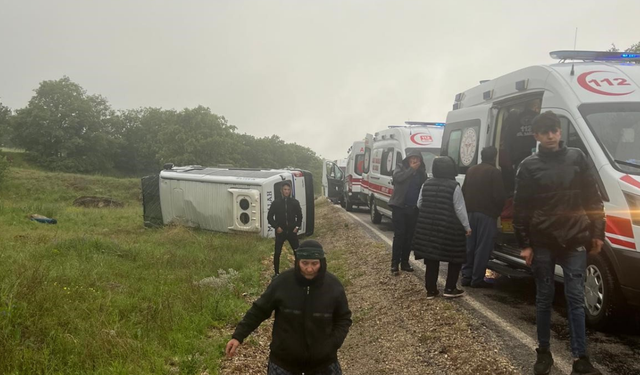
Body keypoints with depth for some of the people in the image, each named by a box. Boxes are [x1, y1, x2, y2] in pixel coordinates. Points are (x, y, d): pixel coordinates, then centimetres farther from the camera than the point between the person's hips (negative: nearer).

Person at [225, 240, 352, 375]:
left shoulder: (333, 286, -12)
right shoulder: (282, 282, -15)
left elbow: (344, 318, 0)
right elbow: (259, 310, -5)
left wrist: (332, 344, -13)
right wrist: (238, 336, -9)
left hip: (323, 361, 1)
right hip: (283, 359, 0)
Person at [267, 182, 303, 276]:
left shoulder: (295, 202, 1)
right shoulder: (276, 203, -3)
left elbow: (299, 216, 10)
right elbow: (269, 217, 2)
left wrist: (297, 226, -4)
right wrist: (276, 227, -8)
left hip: (292, 231, 1)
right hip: (280, 232, -1)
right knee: (277, 253, 2)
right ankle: (276, 273, 16)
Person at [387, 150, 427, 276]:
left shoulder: (421, 171, 11)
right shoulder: (400, 167, 1)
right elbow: (397, 177, -21)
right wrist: (411, 169, -16)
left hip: (413, 208, 4)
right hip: (399, 206, -4)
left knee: (409, 236, 8)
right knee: (399, 235, -8)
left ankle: (405, 262, 18)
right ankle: (394, 264, -5)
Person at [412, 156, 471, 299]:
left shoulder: (426, 184, 4)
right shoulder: (454, 186, -11)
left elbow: (419, 204, 13)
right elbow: (460, 209, -10)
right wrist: (467, 226, 1)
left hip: (427, 227, 5)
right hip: (450, 228, -5)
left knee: (431, 258, 10)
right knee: (456, 258, 11)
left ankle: (431, 290, 12)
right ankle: (450, 288, 11)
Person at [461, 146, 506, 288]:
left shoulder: (471, 170, 11)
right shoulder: (495, 172, -10)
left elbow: (464, 191, 14)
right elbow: (499, 196, -12)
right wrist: (499, 208, 8)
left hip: (470, 213, 7)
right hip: (487, 214, -7)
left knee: (469, 246, 12)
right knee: (483, 247, -1)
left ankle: (466, 276, 14)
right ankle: (477, 279, 1)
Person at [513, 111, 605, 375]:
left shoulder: (576, 158, 5)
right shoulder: (529, 166, 1)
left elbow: (592, 198, 9)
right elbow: (520, 209, 0)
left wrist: (597, 232, 5)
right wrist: (524, 244, -3)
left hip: (574, 242, 1)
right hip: (542, 244, 0)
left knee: (575, 299, 3)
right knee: (544, 299, 9)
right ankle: (544, 352, 22)